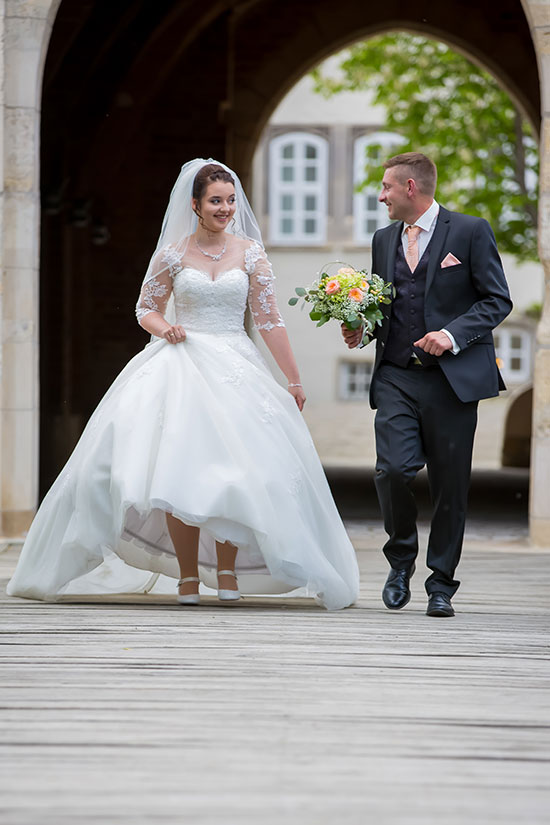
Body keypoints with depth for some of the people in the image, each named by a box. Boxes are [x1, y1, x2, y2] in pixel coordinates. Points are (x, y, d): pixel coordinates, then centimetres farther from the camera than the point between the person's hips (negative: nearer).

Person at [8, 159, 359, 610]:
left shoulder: (250, 252, 5)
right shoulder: (173, 254, 4)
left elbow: (269, 320, 5)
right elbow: (147, 308, 13)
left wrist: (294, 379, 3)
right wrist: (164, 328, -11)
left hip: (236, 368, 0)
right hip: (181, 366, 0)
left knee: (233, 469, -9)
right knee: (180, 469, -9)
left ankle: (227, 571, 5)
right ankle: (188, 575, -2)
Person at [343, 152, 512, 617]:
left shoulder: (470, 232, 0)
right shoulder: (384, 240, 16)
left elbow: (497, 300, -2)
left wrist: (453, 335, -16)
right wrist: (360, 328, 4)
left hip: (452, 378, -3)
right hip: (396, 378, 3)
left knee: (450, 486, 1)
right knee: (394, 469, -14)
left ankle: (441, 584, 12)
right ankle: (401, 558, 10)